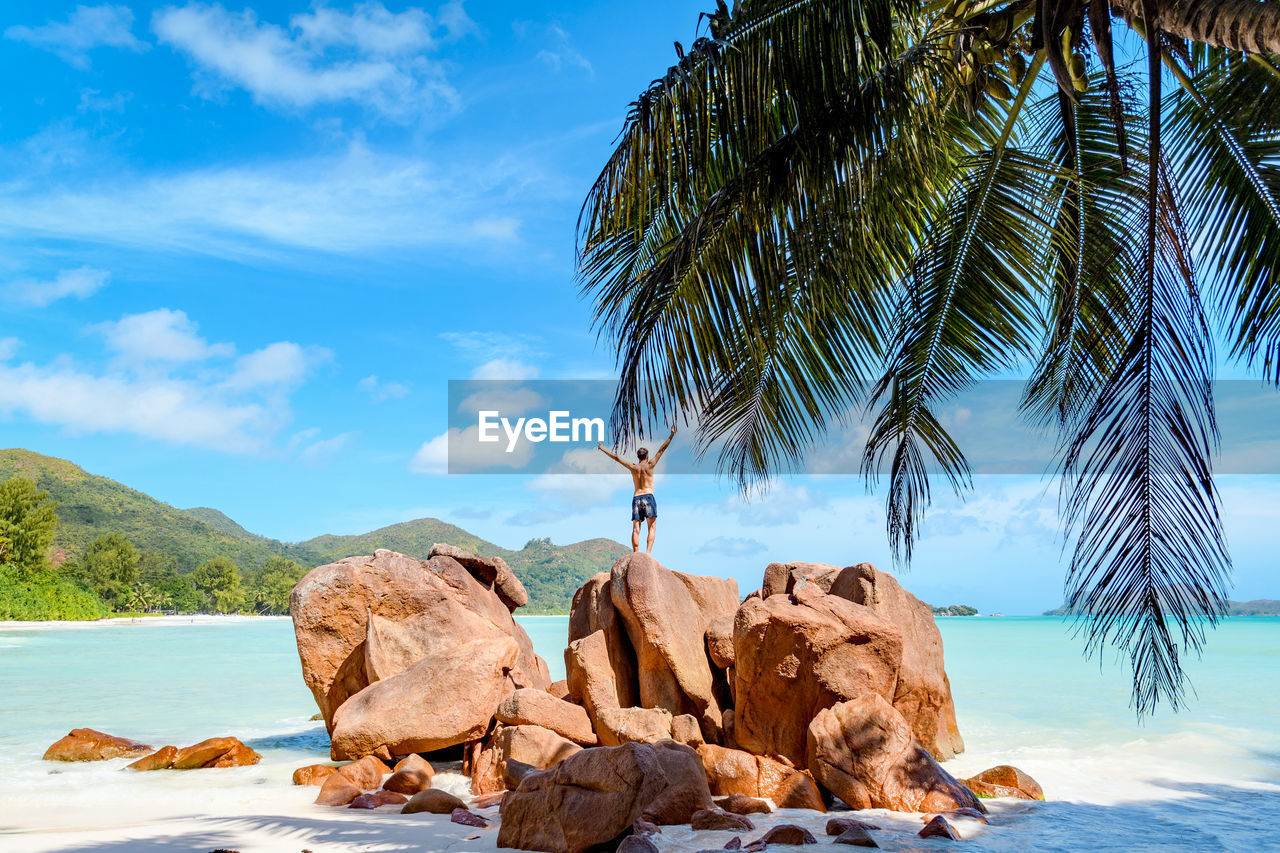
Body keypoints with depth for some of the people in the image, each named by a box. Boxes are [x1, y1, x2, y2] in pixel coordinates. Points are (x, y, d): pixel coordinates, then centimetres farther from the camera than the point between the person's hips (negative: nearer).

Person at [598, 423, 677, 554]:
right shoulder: (649, 465, 3)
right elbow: (661, 450, 1)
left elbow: (616, 458, 16)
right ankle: (648, 552, -20)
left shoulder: (633, 467, 10)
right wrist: (671, 436, 1)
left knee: (635, 529, -1)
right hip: (648, 497, -3)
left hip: (636, 498, 3)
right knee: (652, 527, -4)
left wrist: (603, 449, 25)